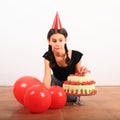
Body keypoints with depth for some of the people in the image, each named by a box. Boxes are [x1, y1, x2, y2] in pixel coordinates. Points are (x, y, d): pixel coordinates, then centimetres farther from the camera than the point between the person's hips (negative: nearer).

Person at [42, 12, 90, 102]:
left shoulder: (76, 55, -26)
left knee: (72, 99, -21)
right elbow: (47, 76, -29)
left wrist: (82, 72, -36)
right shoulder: (48, 56, -21)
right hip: (56, 81, 2)